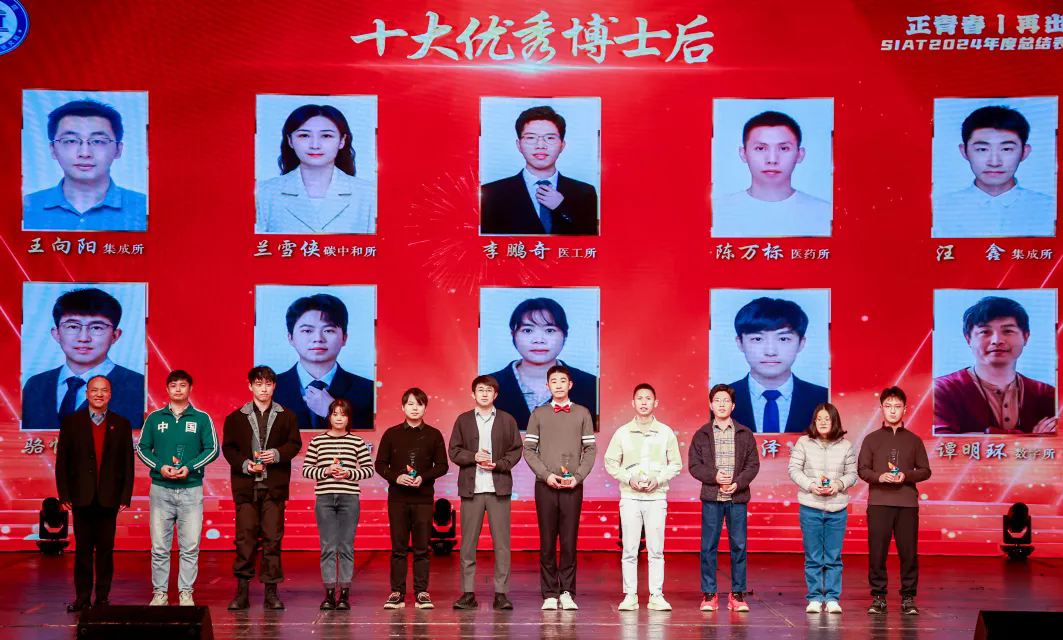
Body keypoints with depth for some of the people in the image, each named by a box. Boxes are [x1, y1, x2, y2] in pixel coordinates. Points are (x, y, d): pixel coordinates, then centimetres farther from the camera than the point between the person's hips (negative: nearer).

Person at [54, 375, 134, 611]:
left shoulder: (121, 424, 5)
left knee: (106, 549, 4)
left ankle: (103, 596, 12)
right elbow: (62, 461, 3)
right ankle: (82, 597, 11)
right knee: (83, 549, 4)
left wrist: (126, 495, -2)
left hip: (109, 498, 0)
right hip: (82, 497, 0)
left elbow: (128, 463, 4)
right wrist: (64, 494, -3)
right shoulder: (71, 422, 4)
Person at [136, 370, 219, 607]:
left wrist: (189, 467, -11)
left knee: (190, 546, -1)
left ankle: (186, 593, 6)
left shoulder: (202, 419, 5)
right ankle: (159, 593, 10)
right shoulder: (154, 418, 8)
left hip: (191, 488, -1)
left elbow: (213, 449, 2)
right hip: (161, 488, 1)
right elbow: (142, 447, 8)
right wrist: (159, 467, -8)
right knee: (159, 545, 2)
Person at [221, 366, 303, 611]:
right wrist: (244, 464, -11)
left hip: (274, 486, 0)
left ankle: (271, 591, 5)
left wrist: (277, 454, -12)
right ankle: (242, 592, 4)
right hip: (245, 486, 0)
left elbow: (294, 444, 6)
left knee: (273, 537, -1)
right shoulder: (236, 418, 9)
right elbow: (228, 447, 6)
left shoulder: (286, 416, 11)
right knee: (244, 537, -2)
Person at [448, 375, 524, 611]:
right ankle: (468, 593, 5)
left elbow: (516, 450, 7)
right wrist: (474, 457, -11)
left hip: (499, 487, 0)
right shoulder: (463, 420, 10)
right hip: (471, 488, 0)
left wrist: (498, 464, -9)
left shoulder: (507, 420, 9)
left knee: (501, 542, -2)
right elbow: (454, 451, 6)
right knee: (468, 542, 1)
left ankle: (501, 593, 2)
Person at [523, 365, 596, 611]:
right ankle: (549, 594, 5)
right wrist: (546, 475, -7)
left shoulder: (582, 413, 8)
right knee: (547, 542, 1)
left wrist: (578, 477, -7)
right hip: (545, 486, 0)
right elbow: (529, 450, 5)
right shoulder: (538, 414, 8)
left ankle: (567, 593, 5)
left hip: (572, 487, 0)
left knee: (569, 542, -1)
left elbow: (591, 450, 6)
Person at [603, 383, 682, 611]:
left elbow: (676, 464, 7)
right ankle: (630, 595, 5)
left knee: (656, 550, -1)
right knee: (629, 550, 0)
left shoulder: (665, 432, 6)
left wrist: (658, 479, -8)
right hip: (630, 497, 0)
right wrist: (629, 479, -8)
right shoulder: (622, 433, 5)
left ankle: (656, 595, 4)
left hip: (656, 497, 0)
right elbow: (610, 463, 6)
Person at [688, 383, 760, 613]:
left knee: (739, 546, 2)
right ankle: (709, 594, 8)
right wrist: (714, 476, -13)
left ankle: (738, 594, 10)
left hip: (737, 498, 0)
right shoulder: (702, 434, 6)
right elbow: (694, 465, 3)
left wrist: (738, 482, -12)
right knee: (708, 546, 0)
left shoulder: (745, 434, 7)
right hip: (711, 498, 0)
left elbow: (753, 464, 4)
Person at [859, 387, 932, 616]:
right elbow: (862, 469, 5)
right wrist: (879, 477, -14)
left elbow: (925, 470, 9)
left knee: (909, 552, -2)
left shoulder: (914, 440, 12)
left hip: (907, 503, 1)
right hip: (878, 502, 0)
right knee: (877, 551, -2)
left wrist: (906, 476, -9)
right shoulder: (871, 439, 9)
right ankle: (878, 597, 8)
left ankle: (908, 598, 7)